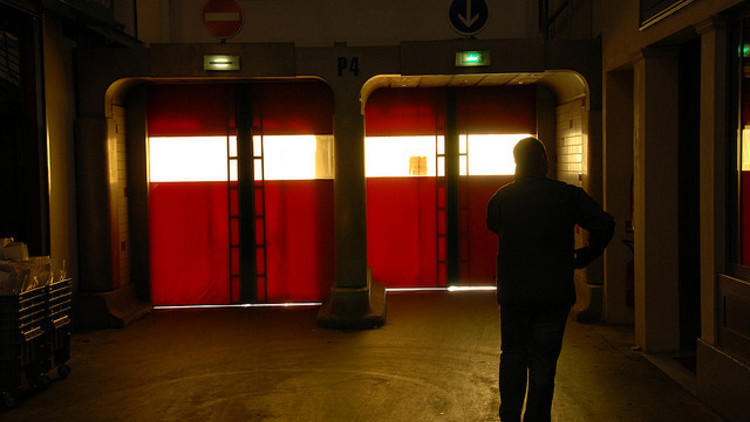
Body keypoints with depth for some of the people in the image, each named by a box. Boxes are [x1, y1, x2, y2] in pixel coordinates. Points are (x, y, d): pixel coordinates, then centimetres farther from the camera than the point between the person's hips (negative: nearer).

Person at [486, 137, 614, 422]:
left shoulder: (501, 197, -1)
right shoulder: (568, 195, -5)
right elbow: (604, 224, -7)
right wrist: (586, 256, 7)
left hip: (513, 292, 1)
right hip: (554, 293, -1)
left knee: (513, 355, 15)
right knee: (543, 361, 7)